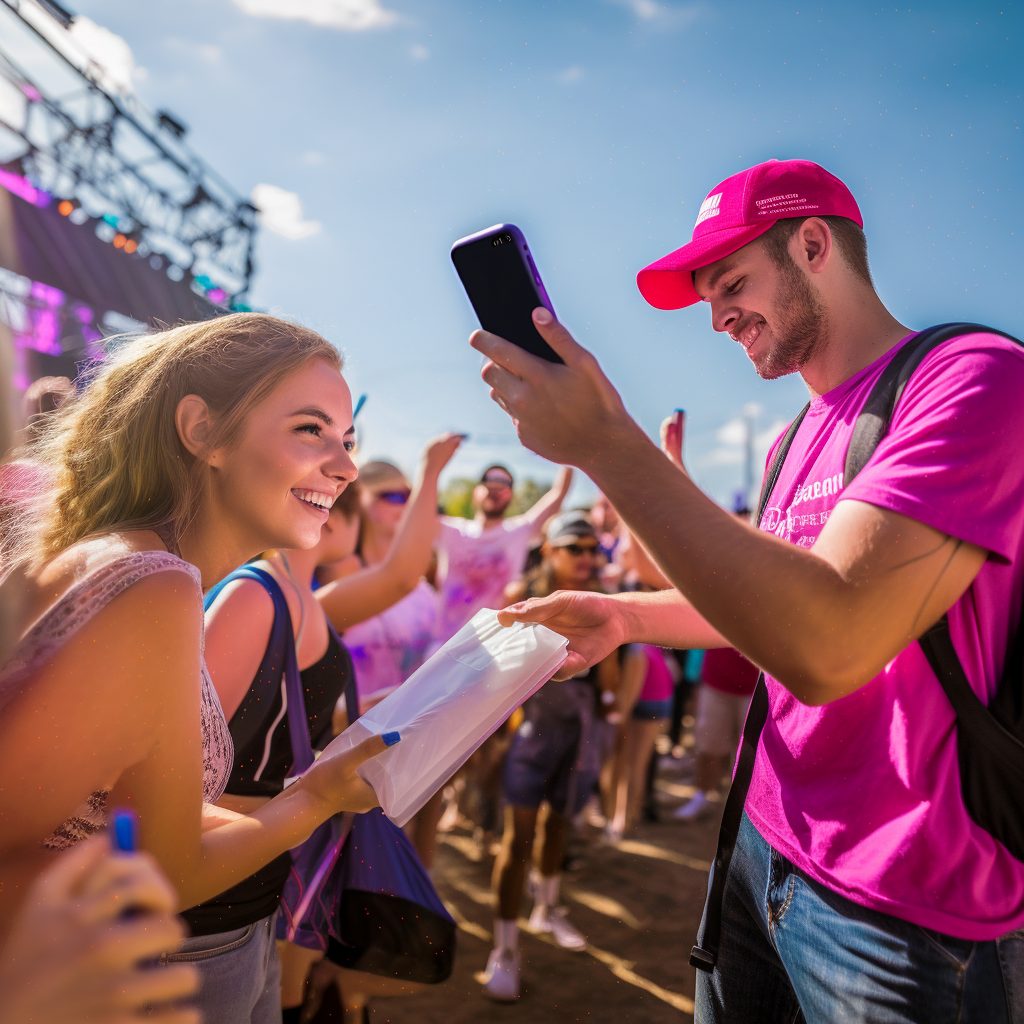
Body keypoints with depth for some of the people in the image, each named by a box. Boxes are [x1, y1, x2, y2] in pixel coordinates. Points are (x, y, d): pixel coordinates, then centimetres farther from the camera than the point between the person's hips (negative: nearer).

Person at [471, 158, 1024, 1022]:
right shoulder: (806, 434, 9)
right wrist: (624, 615, 5)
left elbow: (825, 644, -31)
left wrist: (607, 442, -30)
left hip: (902, 910, -8)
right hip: (761, 840, 8)